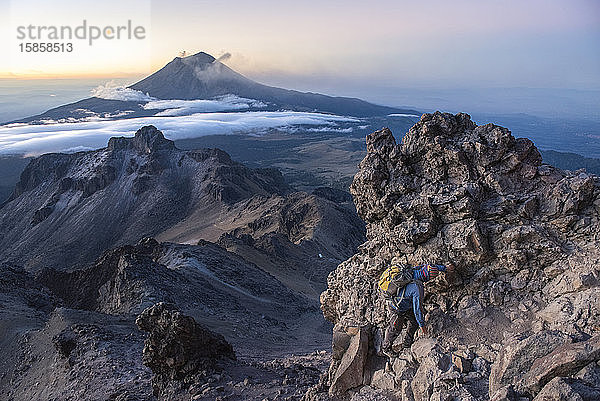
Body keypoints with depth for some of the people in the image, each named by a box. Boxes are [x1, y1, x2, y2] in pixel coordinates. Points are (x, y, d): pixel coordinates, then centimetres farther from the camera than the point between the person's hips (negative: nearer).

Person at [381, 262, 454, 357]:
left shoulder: (414, 270, -18)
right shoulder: (418, 289, -37)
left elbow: (428, 266, 4)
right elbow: (417, 309, -26)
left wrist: (445, 268, 10)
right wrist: (422, 325, -11)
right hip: (397, 310, -7)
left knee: (414, 321, 18)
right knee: (395, 329, 15)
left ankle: (407, 342, 37)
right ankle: (385, 348, 39)